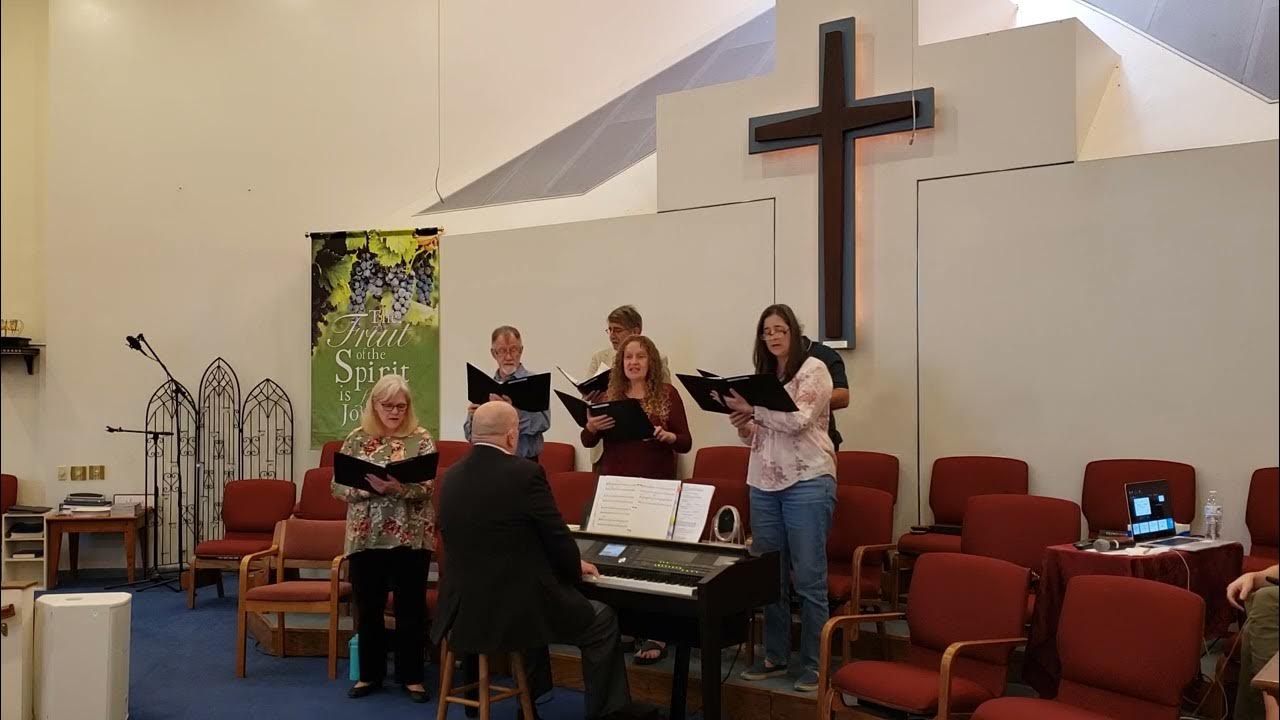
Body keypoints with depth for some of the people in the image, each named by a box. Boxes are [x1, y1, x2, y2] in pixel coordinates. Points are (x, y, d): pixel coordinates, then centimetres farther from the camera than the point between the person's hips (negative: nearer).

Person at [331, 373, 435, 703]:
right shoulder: (356, 440, 6)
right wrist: (369, 486, -17)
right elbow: (338, 486, 1)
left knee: (411, 609, 5)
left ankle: (412, 676, 17)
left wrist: (396, 488, -28)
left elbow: (426, 489, -9)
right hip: (365, 538, 2)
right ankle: (369, 674, 25)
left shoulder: (421, 440, -1)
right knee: (368, 608, 10)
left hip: (411, 538, -2)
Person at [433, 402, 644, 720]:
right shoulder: (526, 473, -15)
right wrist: (577, 568, 15)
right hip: (515, 610, -7)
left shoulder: (451, 477, 5)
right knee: (603, 622, 15)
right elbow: (557, 538, -9)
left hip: (463, 610, 7)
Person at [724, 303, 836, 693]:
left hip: (807, 483, -6)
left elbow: (798, 420, -17)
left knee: (809, 578, -3)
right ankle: (775, 655, 21)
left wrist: (753, 409, -20)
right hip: (764, 484, 7)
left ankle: (813, 664, 5)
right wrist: (743, 423, -3)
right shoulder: (763, 377, 16)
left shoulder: (813, 369, -2)